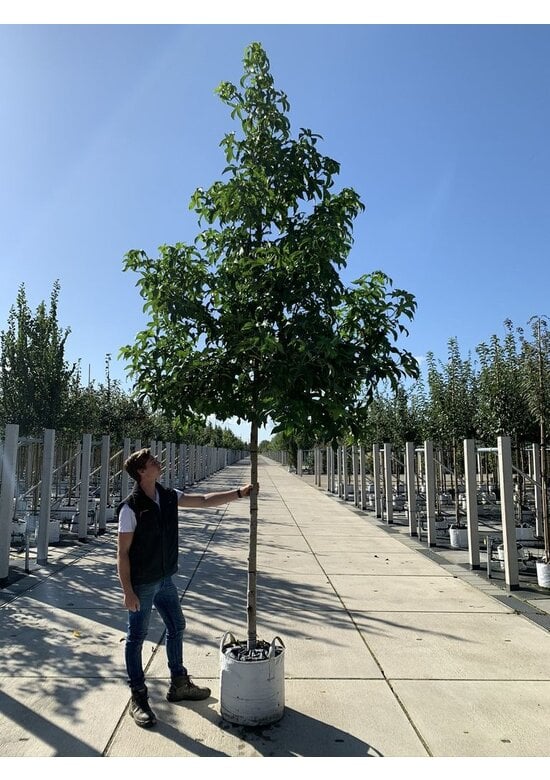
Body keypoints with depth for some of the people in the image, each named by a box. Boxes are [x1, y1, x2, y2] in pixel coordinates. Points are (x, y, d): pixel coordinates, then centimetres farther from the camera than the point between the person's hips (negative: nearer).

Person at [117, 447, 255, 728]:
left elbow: (204, 500, 4)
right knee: (136, 637, 8)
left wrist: (239, 493, -3)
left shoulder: (168, 497, -1)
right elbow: (123, 552, -18)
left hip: (165, 578, 8)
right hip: (141, 584, -8)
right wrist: (128, 591, -18)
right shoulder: (131, 507, -21)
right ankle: (138, 697, 24)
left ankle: (179, 685, 36)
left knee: (176, 627, 18)